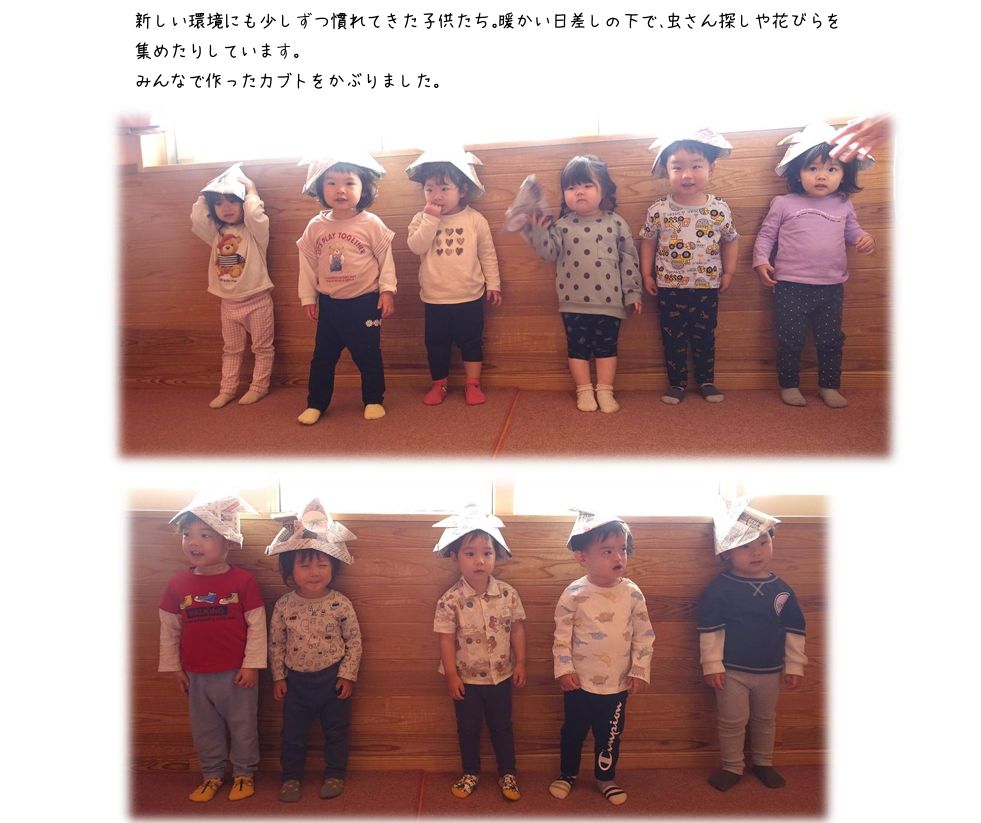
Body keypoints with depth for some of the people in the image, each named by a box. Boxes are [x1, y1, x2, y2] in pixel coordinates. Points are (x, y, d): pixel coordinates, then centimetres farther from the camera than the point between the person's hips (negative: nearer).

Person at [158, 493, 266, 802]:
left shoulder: (243, 580, -12)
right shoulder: (178, 584, -3)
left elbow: (257, 625, -9)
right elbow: (169, 629, 7)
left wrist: (252, 664, -10)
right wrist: (174, 667, 8)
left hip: (237, 673, -3)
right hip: (197, 675, 3)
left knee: (242, 727, 11)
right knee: (205, 730, 18)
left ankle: (244, 773, 31)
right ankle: (212, 775, 37)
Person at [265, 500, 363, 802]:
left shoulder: (340, 603, -14)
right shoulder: (283, 605, -10)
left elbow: (354, 640, -6)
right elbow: (276, 643, 1)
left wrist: (347, 674, -7)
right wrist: (278, 677, 2)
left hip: (332, 676, -1)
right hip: (296, 678, 1)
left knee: (336, 729, 12)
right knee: (293, 732, 13)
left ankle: (334, 774, 31)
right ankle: (291, 777, 32)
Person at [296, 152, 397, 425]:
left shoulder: (371, 224, -8)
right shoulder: (315, 227, -1)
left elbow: (386, 259, -3)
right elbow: (308, 263, 6)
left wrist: (387, 291, -6)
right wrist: (308, 297, 6)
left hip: (365, 302, -3)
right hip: (329, 303, 3)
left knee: (368, 355, 7)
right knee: (322, 356, 9)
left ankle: (373, 400, 23)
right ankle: (315, 404, 21)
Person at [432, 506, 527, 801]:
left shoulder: (508, 593, -12)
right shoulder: (450, 599, -18)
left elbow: (517, 628, -1)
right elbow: (446, 639, -12)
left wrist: (520, 663, 1)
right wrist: (451, 675, -10)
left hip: (501, 675, 1)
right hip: (466, 678, -1)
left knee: (502, 726, 16)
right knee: (468, 728, 15)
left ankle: (508, 774, 34)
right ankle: (471, 774, 36)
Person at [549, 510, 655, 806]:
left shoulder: (632, 593, -9)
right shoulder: (574, 594, -15)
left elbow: (644, 635, -1)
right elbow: (562, 635, -7)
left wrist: (640, 670, -3)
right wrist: (564, 669, -9)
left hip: (618, 683, 2)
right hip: (580, 681, -1)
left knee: (610, 734, 17)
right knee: (573, 731, 17)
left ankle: (606, 777, 39)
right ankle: (567, 773, 39)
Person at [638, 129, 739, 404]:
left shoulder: (719, 209, -7)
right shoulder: (659, 210, -9)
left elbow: (729, 240, 7)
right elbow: (648, 241, 3)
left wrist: (728, 273, 6)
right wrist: (647, 275, 2)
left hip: (707, 287, 1)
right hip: (669, 287, 0)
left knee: (705, 337, 12)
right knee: (673, 338, 9)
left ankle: (706, 381, 27)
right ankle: (677, 383, 22)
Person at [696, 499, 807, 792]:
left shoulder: (781, 590, -5)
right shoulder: (719, 589, -15)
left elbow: (794, 630, 3)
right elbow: (709, 630, -13)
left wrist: (795, 665, 3)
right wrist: (711, 665, -13)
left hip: (770, 671, 4)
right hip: (732, 670, -3)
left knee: (765, 720, 21)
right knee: (732, 722, 8)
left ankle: (763, 763, 40)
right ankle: (732, 767, 26)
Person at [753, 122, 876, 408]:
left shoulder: (843, 206, 6)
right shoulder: (784, 204, -3)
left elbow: (852, 232, 17)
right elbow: (766, 234, 2)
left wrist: (865, 239, -5)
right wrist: (761, 261, -11)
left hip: (831, 287, 3)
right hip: (790, 286, -3)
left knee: (831, 340, 11)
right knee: (790, 340, 4)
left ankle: (829, 386, 25)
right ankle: (789, 385, 20)